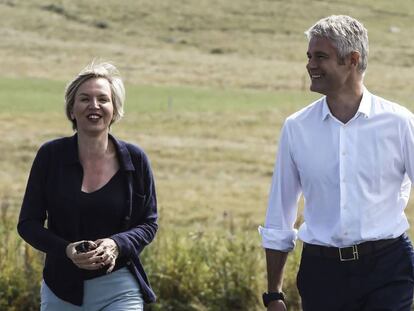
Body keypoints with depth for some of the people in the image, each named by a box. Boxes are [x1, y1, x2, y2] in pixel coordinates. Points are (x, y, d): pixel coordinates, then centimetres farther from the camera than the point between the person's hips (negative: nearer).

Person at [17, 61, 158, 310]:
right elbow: (28, 223, 1)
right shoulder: (51, 156, -2)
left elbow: (149, 223, 6)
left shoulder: (134, 159, -1)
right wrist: (66, 250, -17)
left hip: (119, 289, -1)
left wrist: (117, 245, -15)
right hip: (62, 290, 1)